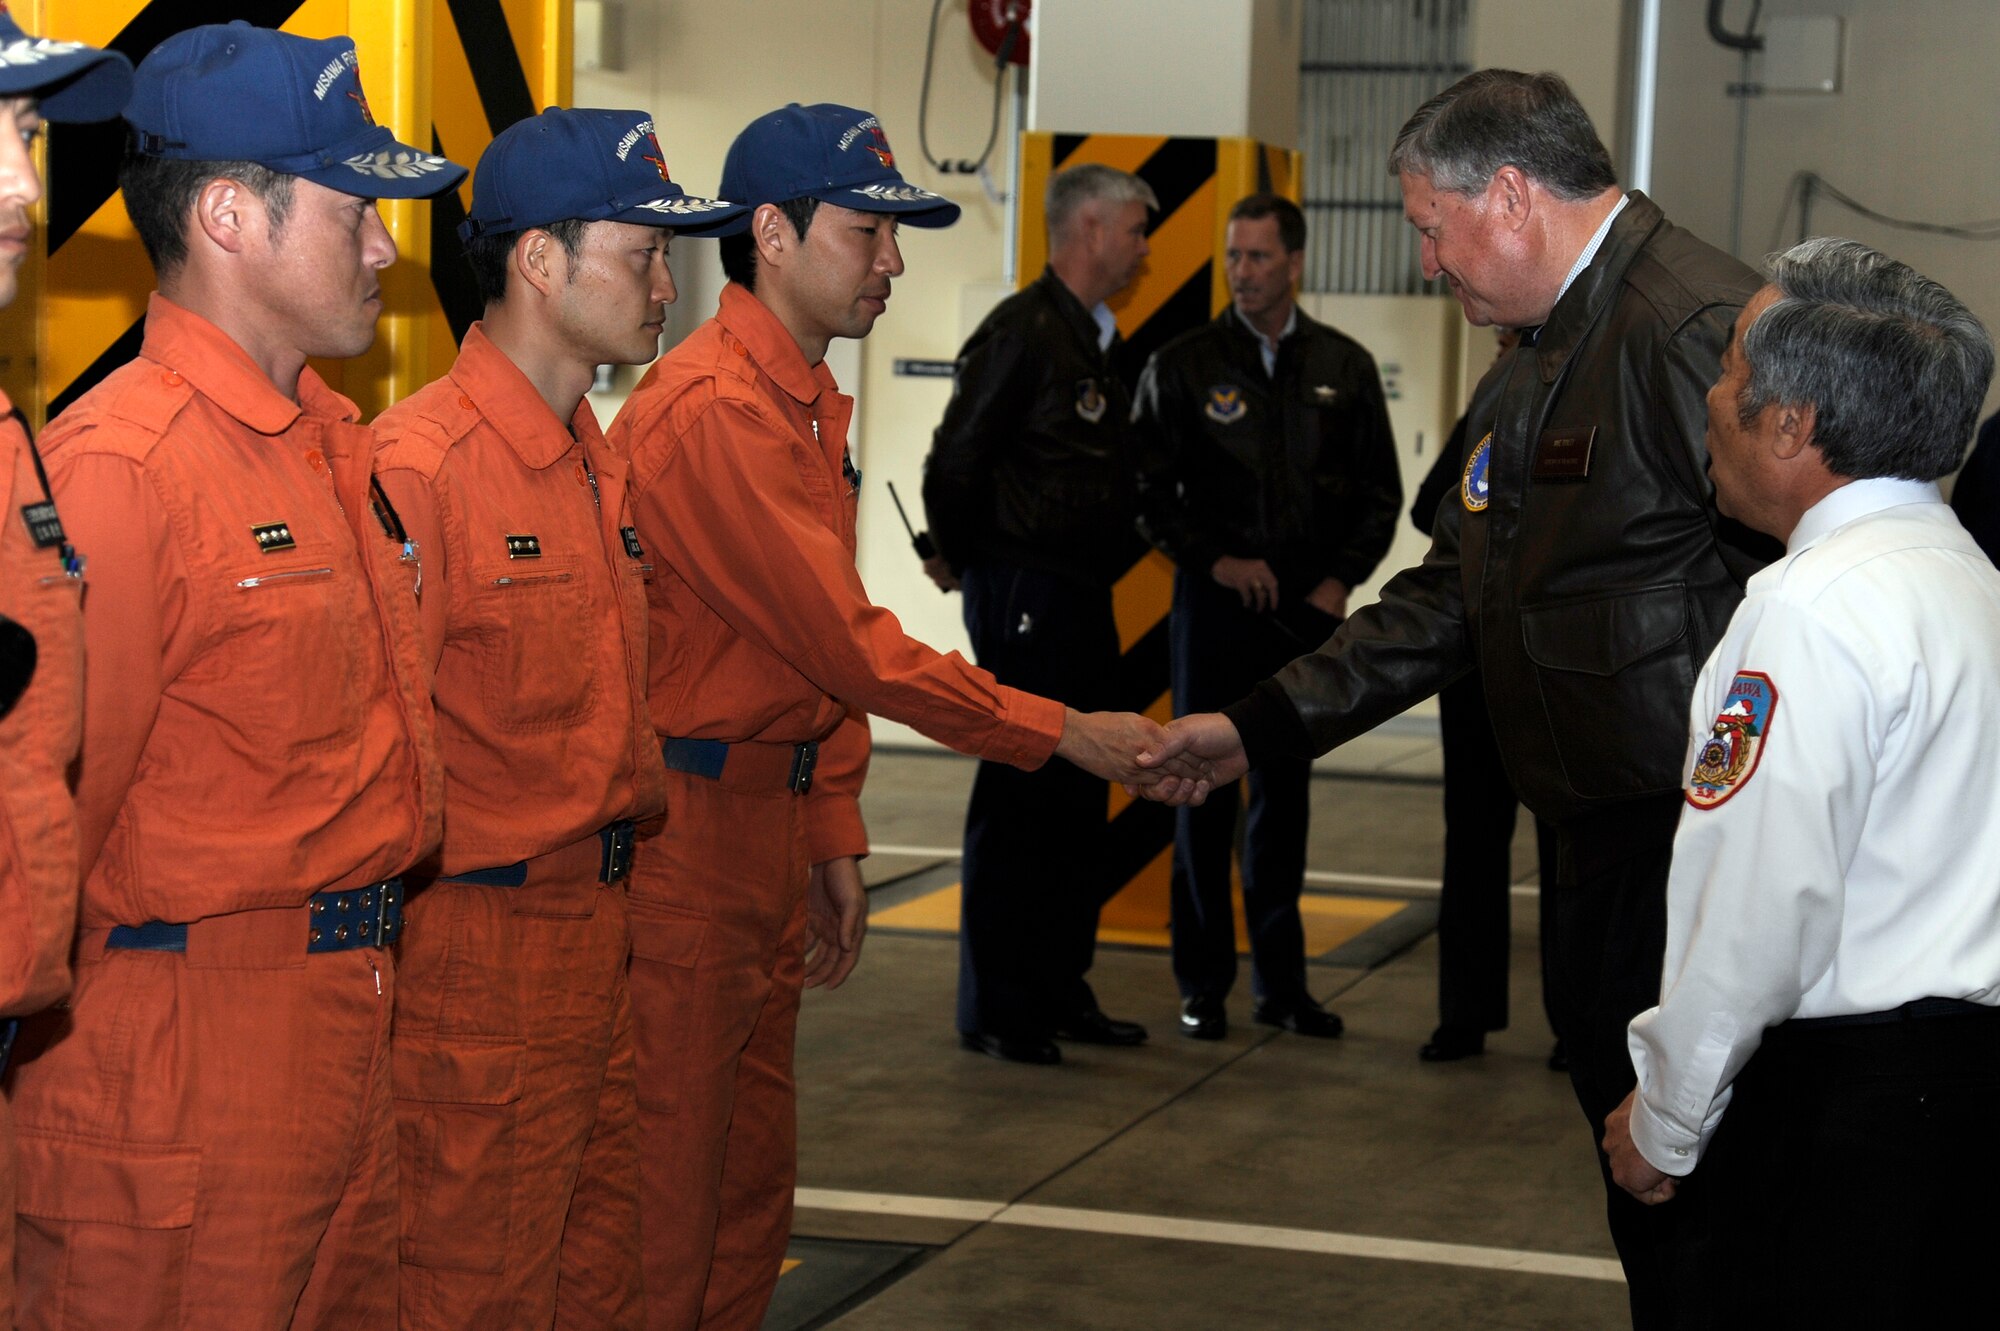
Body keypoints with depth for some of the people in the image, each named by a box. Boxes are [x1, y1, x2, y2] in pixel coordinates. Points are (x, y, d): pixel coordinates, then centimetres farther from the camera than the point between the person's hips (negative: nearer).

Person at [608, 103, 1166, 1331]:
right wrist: (1060, 734, -17)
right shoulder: (712, 409, -19)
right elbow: (847, 643, -21)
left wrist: (834, 837, 13)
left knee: (754, 1168, 15)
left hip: (768, 811, 10)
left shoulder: (810, 400, 13)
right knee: (672, 1180, -3)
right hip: (683, 820, -10)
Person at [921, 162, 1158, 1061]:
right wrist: (961, 559, -1)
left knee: (1078, 803, 13)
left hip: (1084, 601, 9)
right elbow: (955, 464, -14)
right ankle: (994, 1012, 3)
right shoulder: (1022, 331, -14)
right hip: (1024, 598, -9)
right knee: (1018, 800, -4)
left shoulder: (1097, 339, 15)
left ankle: (1060, 993, 22)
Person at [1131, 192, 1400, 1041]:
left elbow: (1381, 491, 12)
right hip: (1215, 607, -2)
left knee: (1286, 795, 8)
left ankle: (1281, 983, 15)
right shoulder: (1182, 365, 1)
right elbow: (1148, 490, 1)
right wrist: (1215, 561, -9)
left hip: (1310, 611, 2)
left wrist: (1342, 579, 0)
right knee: (1205, 793, 1)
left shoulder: (1345, 367, 7)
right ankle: (1203, 985, 9)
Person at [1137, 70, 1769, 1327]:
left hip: (1698, 833, -10)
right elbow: (1451, 597, 21)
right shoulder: (1532, 369, 17)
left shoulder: (1701, 324, -17)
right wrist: (1263, 724, 18)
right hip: (1603, 823, 10)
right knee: (1623, 1124, 16)